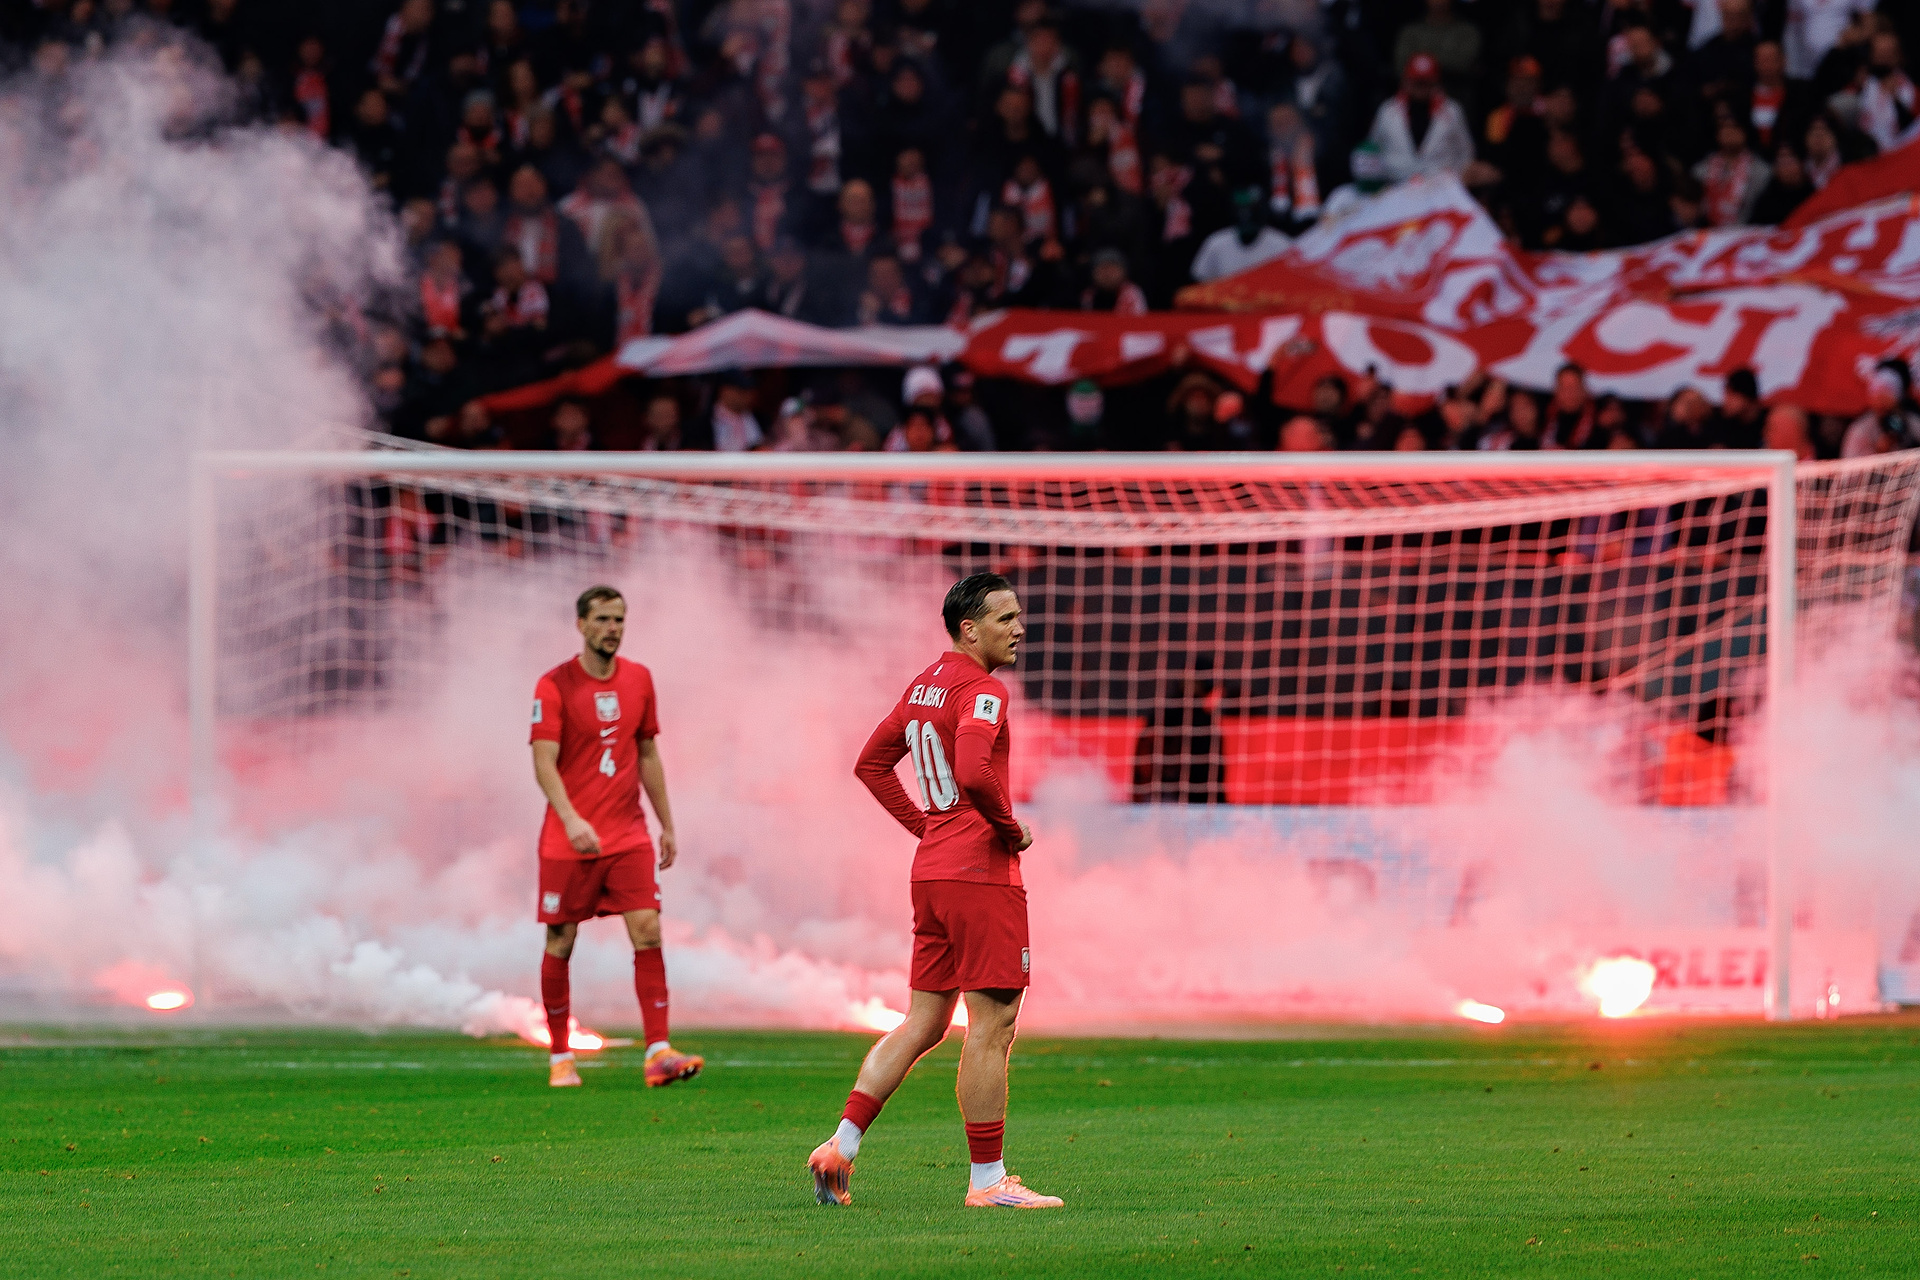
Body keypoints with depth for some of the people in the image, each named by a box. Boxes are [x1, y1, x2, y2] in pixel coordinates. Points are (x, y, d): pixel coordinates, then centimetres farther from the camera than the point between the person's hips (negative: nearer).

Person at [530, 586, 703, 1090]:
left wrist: (667, 825, 17)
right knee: (560, 944, 3)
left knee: (648, 931, -10)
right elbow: (544, 762, -15)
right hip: (568, 840, -3)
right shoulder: (555, 685, -7)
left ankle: (658, 1052, -13)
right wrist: (571, 819, -30)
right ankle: (559, 1058, 15)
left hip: (628, 834, 3)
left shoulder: (638, 680, 9)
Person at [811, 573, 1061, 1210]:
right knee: (992, 1025, -4)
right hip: (982, 874, -9)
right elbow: (974, 773, -29)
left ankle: (841, 1145, 7)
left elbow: (872, 763, 23)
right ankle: (988, 1180, -2)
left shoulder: (924, 685, 15)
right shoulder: (981, 690, -14)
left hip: (932, 870, 9)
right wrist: (1011, 829, -13)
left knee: (924, 1022, 13)